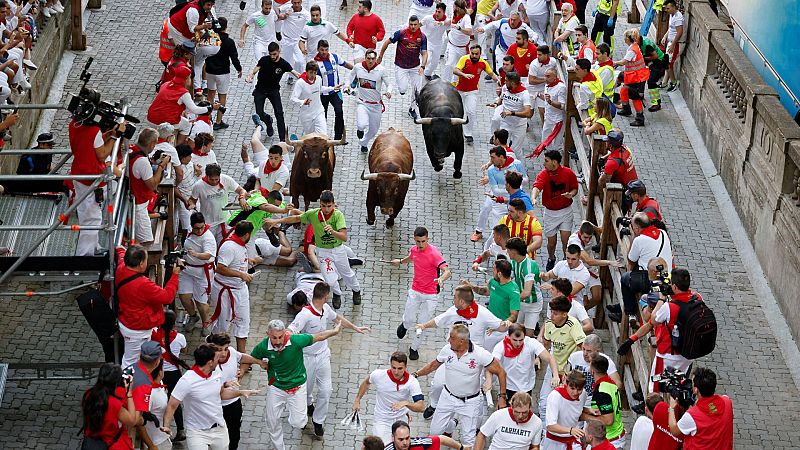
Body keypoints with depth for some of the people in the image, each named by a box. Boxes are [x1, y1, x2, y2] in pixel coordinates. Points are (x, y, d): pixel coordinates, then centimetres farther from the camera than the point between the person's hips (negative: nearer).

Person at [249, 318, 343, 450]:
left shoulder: (296, 340, -28)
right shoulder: (263, 347, -20)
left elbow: (318, 337, -13)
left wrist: (336, 330, 0)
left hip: (297, 386, -2)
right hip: (275, 387, 2)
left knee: (297, 423, -1)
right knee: (272, 422, 11)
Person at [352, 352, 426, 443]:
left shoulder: (412, 381, -23)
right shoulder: (378, 375, -21)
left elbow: (421, 407, -28)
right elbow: (366, 382, 4)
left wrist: (406, 403, -45)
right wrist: (357, 400, 8)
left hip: (401, 418, 1)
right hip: (381, 420, -1)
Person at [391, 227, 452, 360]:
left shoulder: (434, 253, -23)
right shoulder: (414, 249, -3)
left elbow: (448, 272, -32)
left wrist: (441, 279, -54)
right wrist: (400, 261, 44)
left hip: (430, 295, -4)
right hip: (415, 291, 4)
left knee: (422, 324, 3)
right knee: (409, 320, 8)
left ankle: (414, 348, 26)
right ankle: (404, 326, 47)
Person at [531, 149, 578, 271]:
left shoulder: (568, 173, -9)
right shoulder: (543, 174, -12)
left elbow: (575, 188, 5)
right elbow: (537, 187, -31)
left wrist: (571, 194, -19)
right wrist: (533, 198, -53)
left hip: (566, 211, -1)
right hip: (550, 212, 1)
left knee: (566, 240, -6)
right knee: (551, 242, 9)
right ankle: (551, 259, 40)